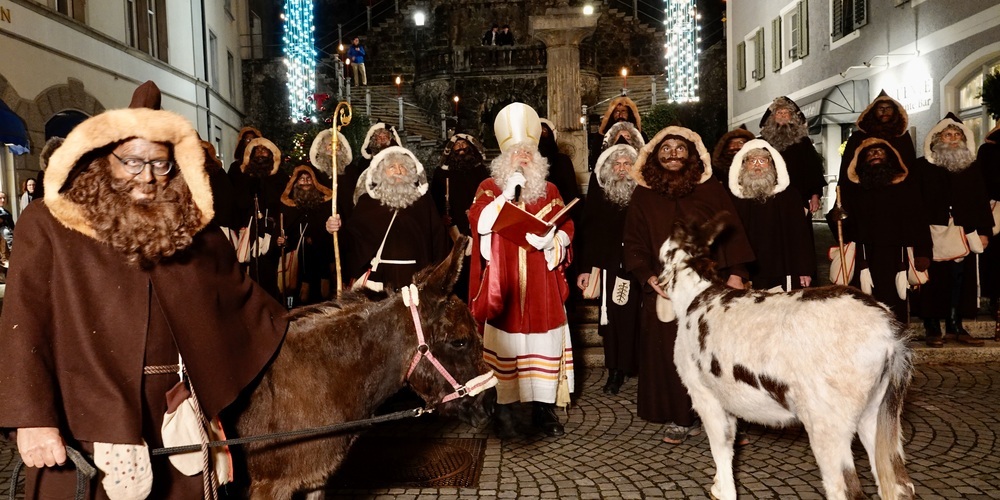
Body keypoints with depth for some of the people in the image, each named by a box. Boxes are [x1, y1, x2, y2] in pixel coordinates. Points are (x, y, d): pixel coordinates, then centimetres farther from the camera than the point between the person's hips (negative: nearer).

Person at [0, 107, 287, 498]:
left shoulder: (189, 227, 8)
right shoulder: (48, 225, -3)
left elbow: (245, 304, 15)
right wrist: (32, 418, -16)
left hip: (174, 421, 4)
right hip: (83, 427, -3)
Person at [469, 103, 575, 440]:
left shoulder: (549, 190, 11)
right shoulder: (490, 188, 5)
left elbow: (566, 228, 10)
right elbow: (479, 223, -10)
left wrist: (551, 241, -11)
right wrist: (507, 194, -17)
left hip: (541, 283, 2)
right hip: (504, 280, -2)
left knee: (543, 340, 3)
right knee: (504, 341, -1)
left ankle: (544, 407, 14)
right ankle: (503, 408, 9)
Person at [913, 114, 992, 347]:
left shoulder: (974, 168, 14)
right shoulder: (923, 166, 2)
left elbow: (982, 202, 14)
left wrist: (984, 231, 7)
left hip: (964, 234, 3)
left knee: (961, 279, 3)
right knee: (933, 280, -1)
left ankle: (956, 325, 15)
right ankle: (933, 329, 7)